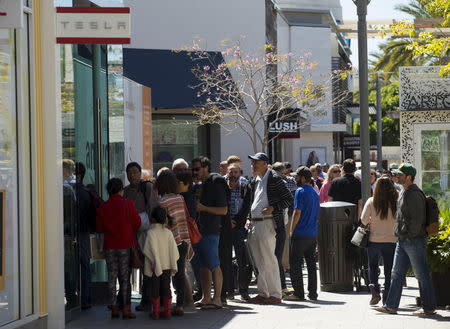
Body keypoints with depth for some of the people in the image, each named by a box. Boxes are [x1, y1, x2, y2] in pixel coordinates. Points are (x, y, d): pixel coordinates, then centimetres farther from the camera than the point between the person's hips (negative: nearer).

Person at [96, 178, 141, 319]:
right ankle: (126, 308, 0)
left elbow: (100, 228, 5)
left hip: (109, 246, 2)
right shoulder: (128, 204, -7)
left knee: (112, 277, 8)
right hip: (126, 244, -2)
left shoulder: (102, 207, 0)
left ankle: (114, 308, 7)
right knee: (125, 277, 2)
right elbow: (137, 223, -1)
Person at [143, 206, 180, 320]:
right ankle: (167, 312, 8)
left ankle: (155, 312, 4)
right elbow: (173, 250, 0)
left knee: (155, 288, 3)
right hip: (167, 265, 3)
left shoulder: (151, 232, -10)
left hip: (156, 266, -3)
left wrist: (154, 263, -9)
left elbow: (152, 250, -14)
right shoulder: (169, 233, 0)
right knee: (166, 288, 9)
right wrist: (173, 265, 5)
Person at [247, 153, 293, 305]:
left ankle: (275, 295, -4)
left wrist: (273, 208, -17)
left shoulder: (274, 179, -7)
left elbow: (289, 199, -8)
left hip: (267, 223, -8)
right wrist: (250, 219, 15)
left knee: (269, 261, -8)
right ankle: (263, 293, 17)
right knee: (258, 262, 10)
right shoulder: (255, 181, 17)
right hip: (254, 225, 8)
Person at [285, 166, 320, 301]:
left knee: (295, 264, -2)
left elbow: (297, 213, -14)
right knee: (311, 264, 10)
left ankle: (299, 293, -4)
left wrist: (291, 231, -7)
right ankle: (313, 293, 11)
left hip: (300, 234, -8)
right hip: (313, 234, 8)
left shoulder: (300, 192, -10)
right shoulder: (315, 193, 14)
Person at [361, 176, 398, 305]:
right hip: (391, 240, 0)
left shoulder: (371, 201, -8)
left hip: (374, 240, 0)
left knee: (373, 266, 18)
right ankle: (387, 298, 10)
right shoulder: (396, 202, -8)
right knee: (389, 270, 9)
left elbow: (364, 219, -7)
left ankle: (374, 289, 0)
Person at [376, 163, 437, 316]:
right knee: (397, 273, 10)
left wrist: (410, 236, -15)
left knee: (422, 275, -1)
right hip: (403, 241, 10)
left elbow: (417, 220, -20)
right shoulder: (403, 192, 14)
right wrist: (401, 235, 16)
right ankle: (391, 306, 14)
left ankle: (429, 307, 6)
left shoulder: (414, 195, -17)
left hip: (414, 241, -10)